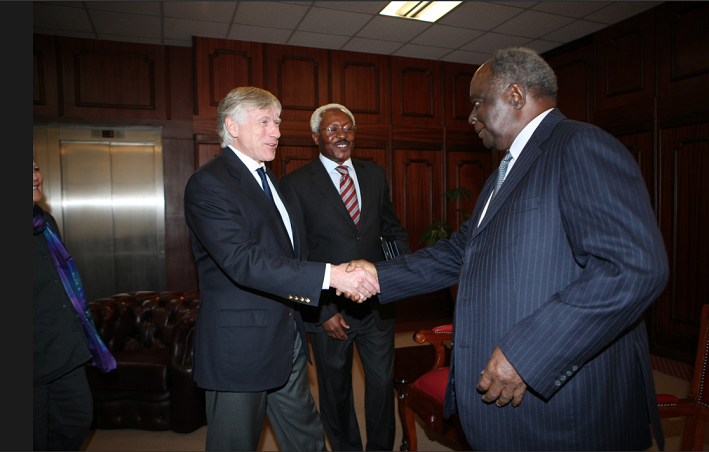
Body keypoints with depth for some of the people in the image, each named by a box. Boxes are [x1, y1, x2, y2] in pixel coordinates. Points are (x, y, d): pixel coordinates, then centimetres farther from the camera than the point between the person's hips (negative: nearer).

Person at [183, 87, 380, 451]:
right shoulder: (208, 183, -15)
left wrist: (297, 287, 8)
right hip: (240, 344, -8)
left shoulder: (267, 178, 15)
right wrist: (329, 275, -33)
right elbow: (242, 261, -28)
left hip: (288, 337, 8)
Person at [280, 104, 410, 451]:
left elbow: (393, 230, 14)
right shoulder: (295, 184, -6)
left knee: (383, 381, 13)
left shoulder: (375, 175, 8)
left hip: (378, 303, 3)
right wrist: (322, 311, -13)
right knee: (336, 389, 15)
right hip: (330, 308, -3)